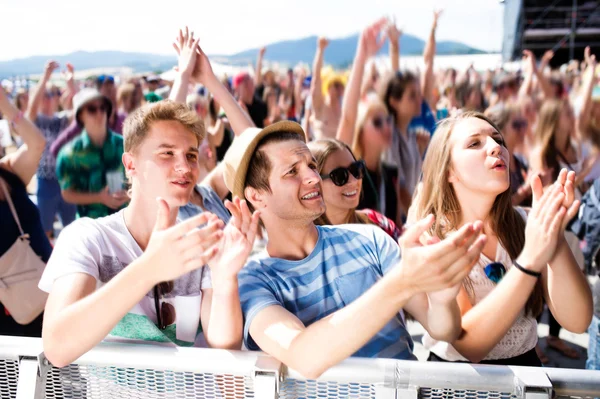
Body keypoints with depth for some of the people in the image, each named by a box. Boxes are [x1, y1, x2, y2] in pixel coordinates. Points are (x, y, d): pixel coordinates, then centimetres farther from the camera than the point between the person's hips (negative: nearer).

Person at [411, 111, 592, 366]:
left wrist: (556, 239, -25)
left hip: (525, 369, 3)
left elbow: (577, 322, -10)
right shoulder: (427, 237, -11)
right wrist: (530, 259, -29)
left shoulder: (524, 224, -1)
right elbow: (468, 343, -20)